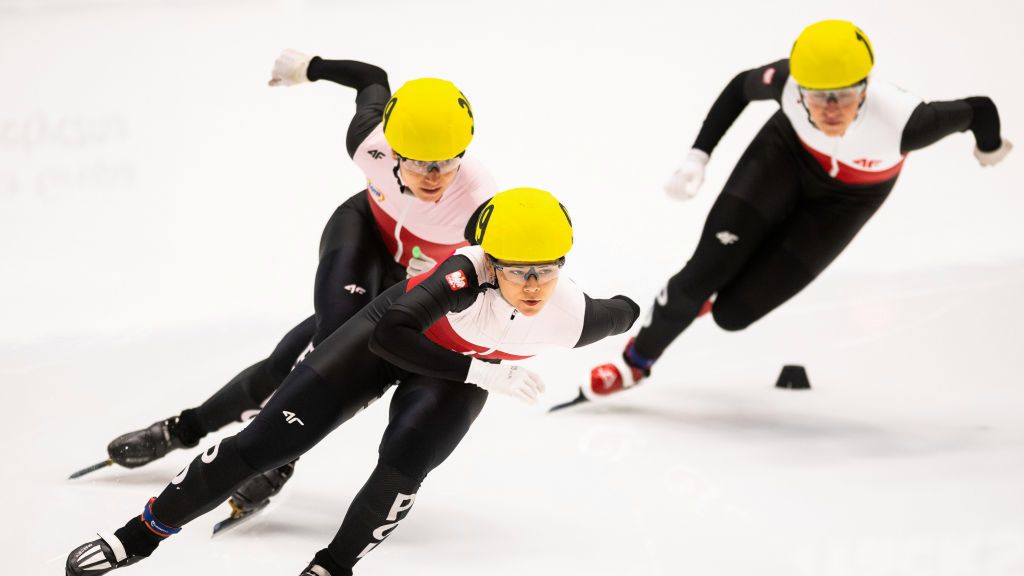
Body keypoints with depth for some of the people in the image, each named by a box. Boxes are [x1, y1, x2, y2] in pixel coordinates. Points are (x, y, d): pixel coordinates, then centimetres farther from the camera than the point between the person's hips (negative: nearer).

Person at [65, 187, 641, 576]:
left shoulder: (572, 316, -28)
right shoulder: (469, 275, -39)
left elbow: (623, 314, -7)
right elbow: (389, 336, -43)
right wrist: (483, 372, -42)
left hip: (457, 375, 2)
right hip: (391, 334, -2)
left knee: (403, 466, -28)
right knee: (261, 444, -5)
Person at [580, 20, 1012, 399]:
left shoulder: (899, 121, -44)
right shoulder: (788, 81, -35)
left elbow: (977, 110, -26)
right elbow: (740, 87, -10)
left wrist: (989, 148, -2)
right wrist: (698, 157, -14)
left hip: (846, 197, -1)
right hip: (788, 153, 1)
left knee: (732, 312, -7)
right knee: (705, 271, -10)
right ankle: (637, 361, 17)